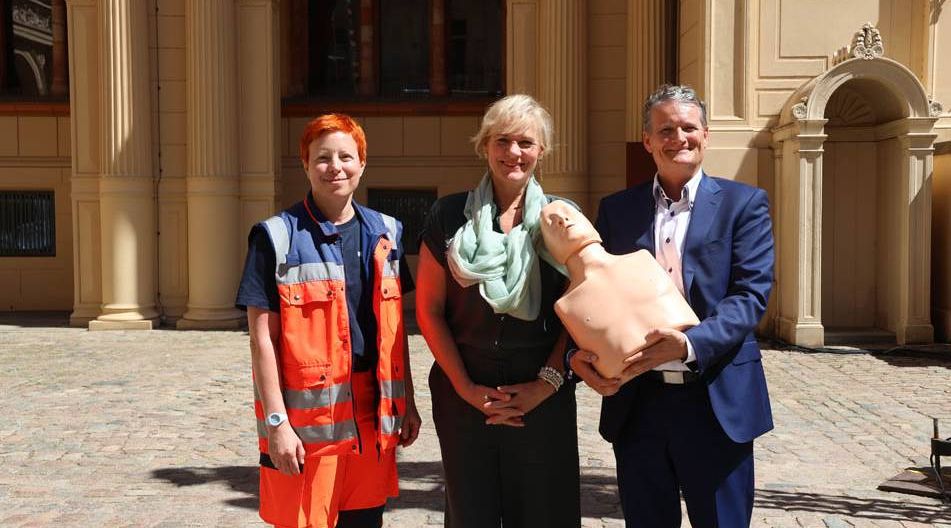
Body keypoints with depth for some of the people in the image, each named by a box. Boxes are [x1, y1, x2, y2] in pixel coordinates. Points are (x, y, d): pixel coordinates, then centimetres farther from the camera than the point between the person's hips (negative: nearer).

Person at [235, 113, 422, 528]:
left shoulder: (385, 233, 10)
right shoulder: (277, 237, -5)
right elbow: (262, 339, -8)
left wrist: (407, 402, 12)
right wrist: (276, 421, -12)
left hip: (373, 416, 4)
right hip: (307, 419, -4)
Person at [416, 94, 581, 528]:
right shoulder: (449, 215, 1)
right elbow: (429, 309, 0)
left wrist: (546, 384, -9)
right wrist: (466, 387, -7)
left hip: (544, 395, 0)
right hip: (464, 392, 0)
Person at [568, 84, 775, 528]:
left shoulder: (743, 203, 0)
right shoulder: (616, 209, 7)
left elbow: (751, 294, -9)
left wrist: (690, 344, -25)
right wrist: (578, 353, -13)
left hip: (716, 402, -2)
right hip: (636, 404, 2)